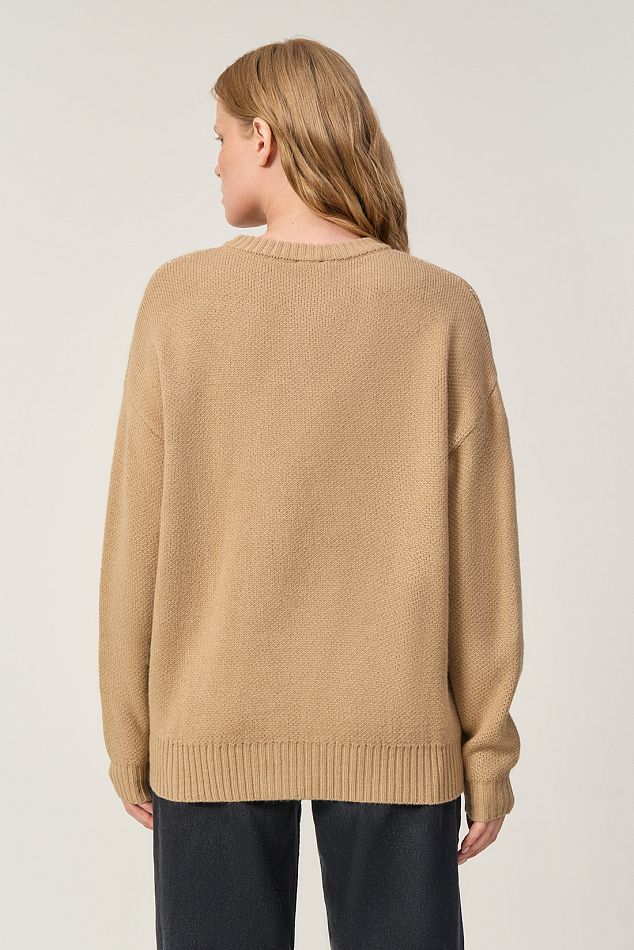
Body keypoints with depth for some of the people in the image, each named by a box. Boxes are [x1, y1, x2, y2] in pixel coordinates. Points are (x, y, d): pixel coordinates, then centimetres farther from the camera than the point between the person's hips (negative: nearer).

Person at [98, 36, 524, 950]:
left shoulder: (180, 299, -6)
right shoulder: (442, 310, -6)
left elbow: (135, 544, -3)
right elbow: (479, 554, -5)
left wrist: (130, 738, 7)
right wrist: (488, 749, 5)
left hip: (213, 731, 0)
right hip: (394, 736, 0)